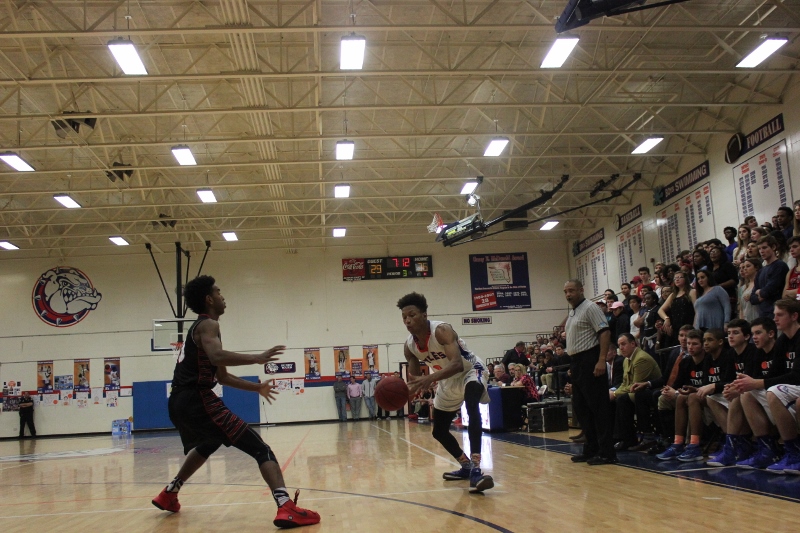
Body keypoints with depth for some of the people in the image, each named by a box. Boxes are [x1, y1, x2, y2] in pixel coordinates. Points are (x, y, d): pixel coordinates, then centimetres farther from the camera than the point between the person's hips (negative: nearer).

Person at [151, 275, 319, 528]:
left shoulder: (200, 328, 25)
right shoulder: (207, 325, -4)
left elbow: (222, 377, 30)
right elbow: (217, 356, -28)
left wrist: (256, 387, 28)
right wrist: (257, 358, -26)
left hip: (180, 402, 10)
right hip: (197, 400, -10)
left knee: (205, 446, 40)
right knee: (260, 449, -15)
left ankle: (169, 494, 48)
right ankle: (286, 508, -30)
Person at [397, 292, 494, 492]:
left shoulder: (442, 330, -32)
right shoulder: (409, 346, -12)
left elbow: (457, 364, -45)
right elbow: (414, 379, -2)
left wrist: (430, 378, -59)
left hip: (470, 371, -8)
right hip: (448, 381, 8)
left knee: (471, 406, -38)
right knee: (439, 431, 11)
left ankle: (476, 469, -43)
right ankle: (466, 466, 32)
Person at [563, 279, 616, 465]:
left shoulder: (590, 308, -9)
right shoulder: (571, 313, 18)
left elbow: (605, 333, -17)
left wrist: (601, 360, -24)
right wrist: (573, 365, 17)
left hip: (590, 361, -10)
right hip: (576, 362, 10)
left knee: (598, 407, -7)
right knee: (582, 408, 12)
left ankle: (606, 452, -4)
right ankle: (590, 449, 20)